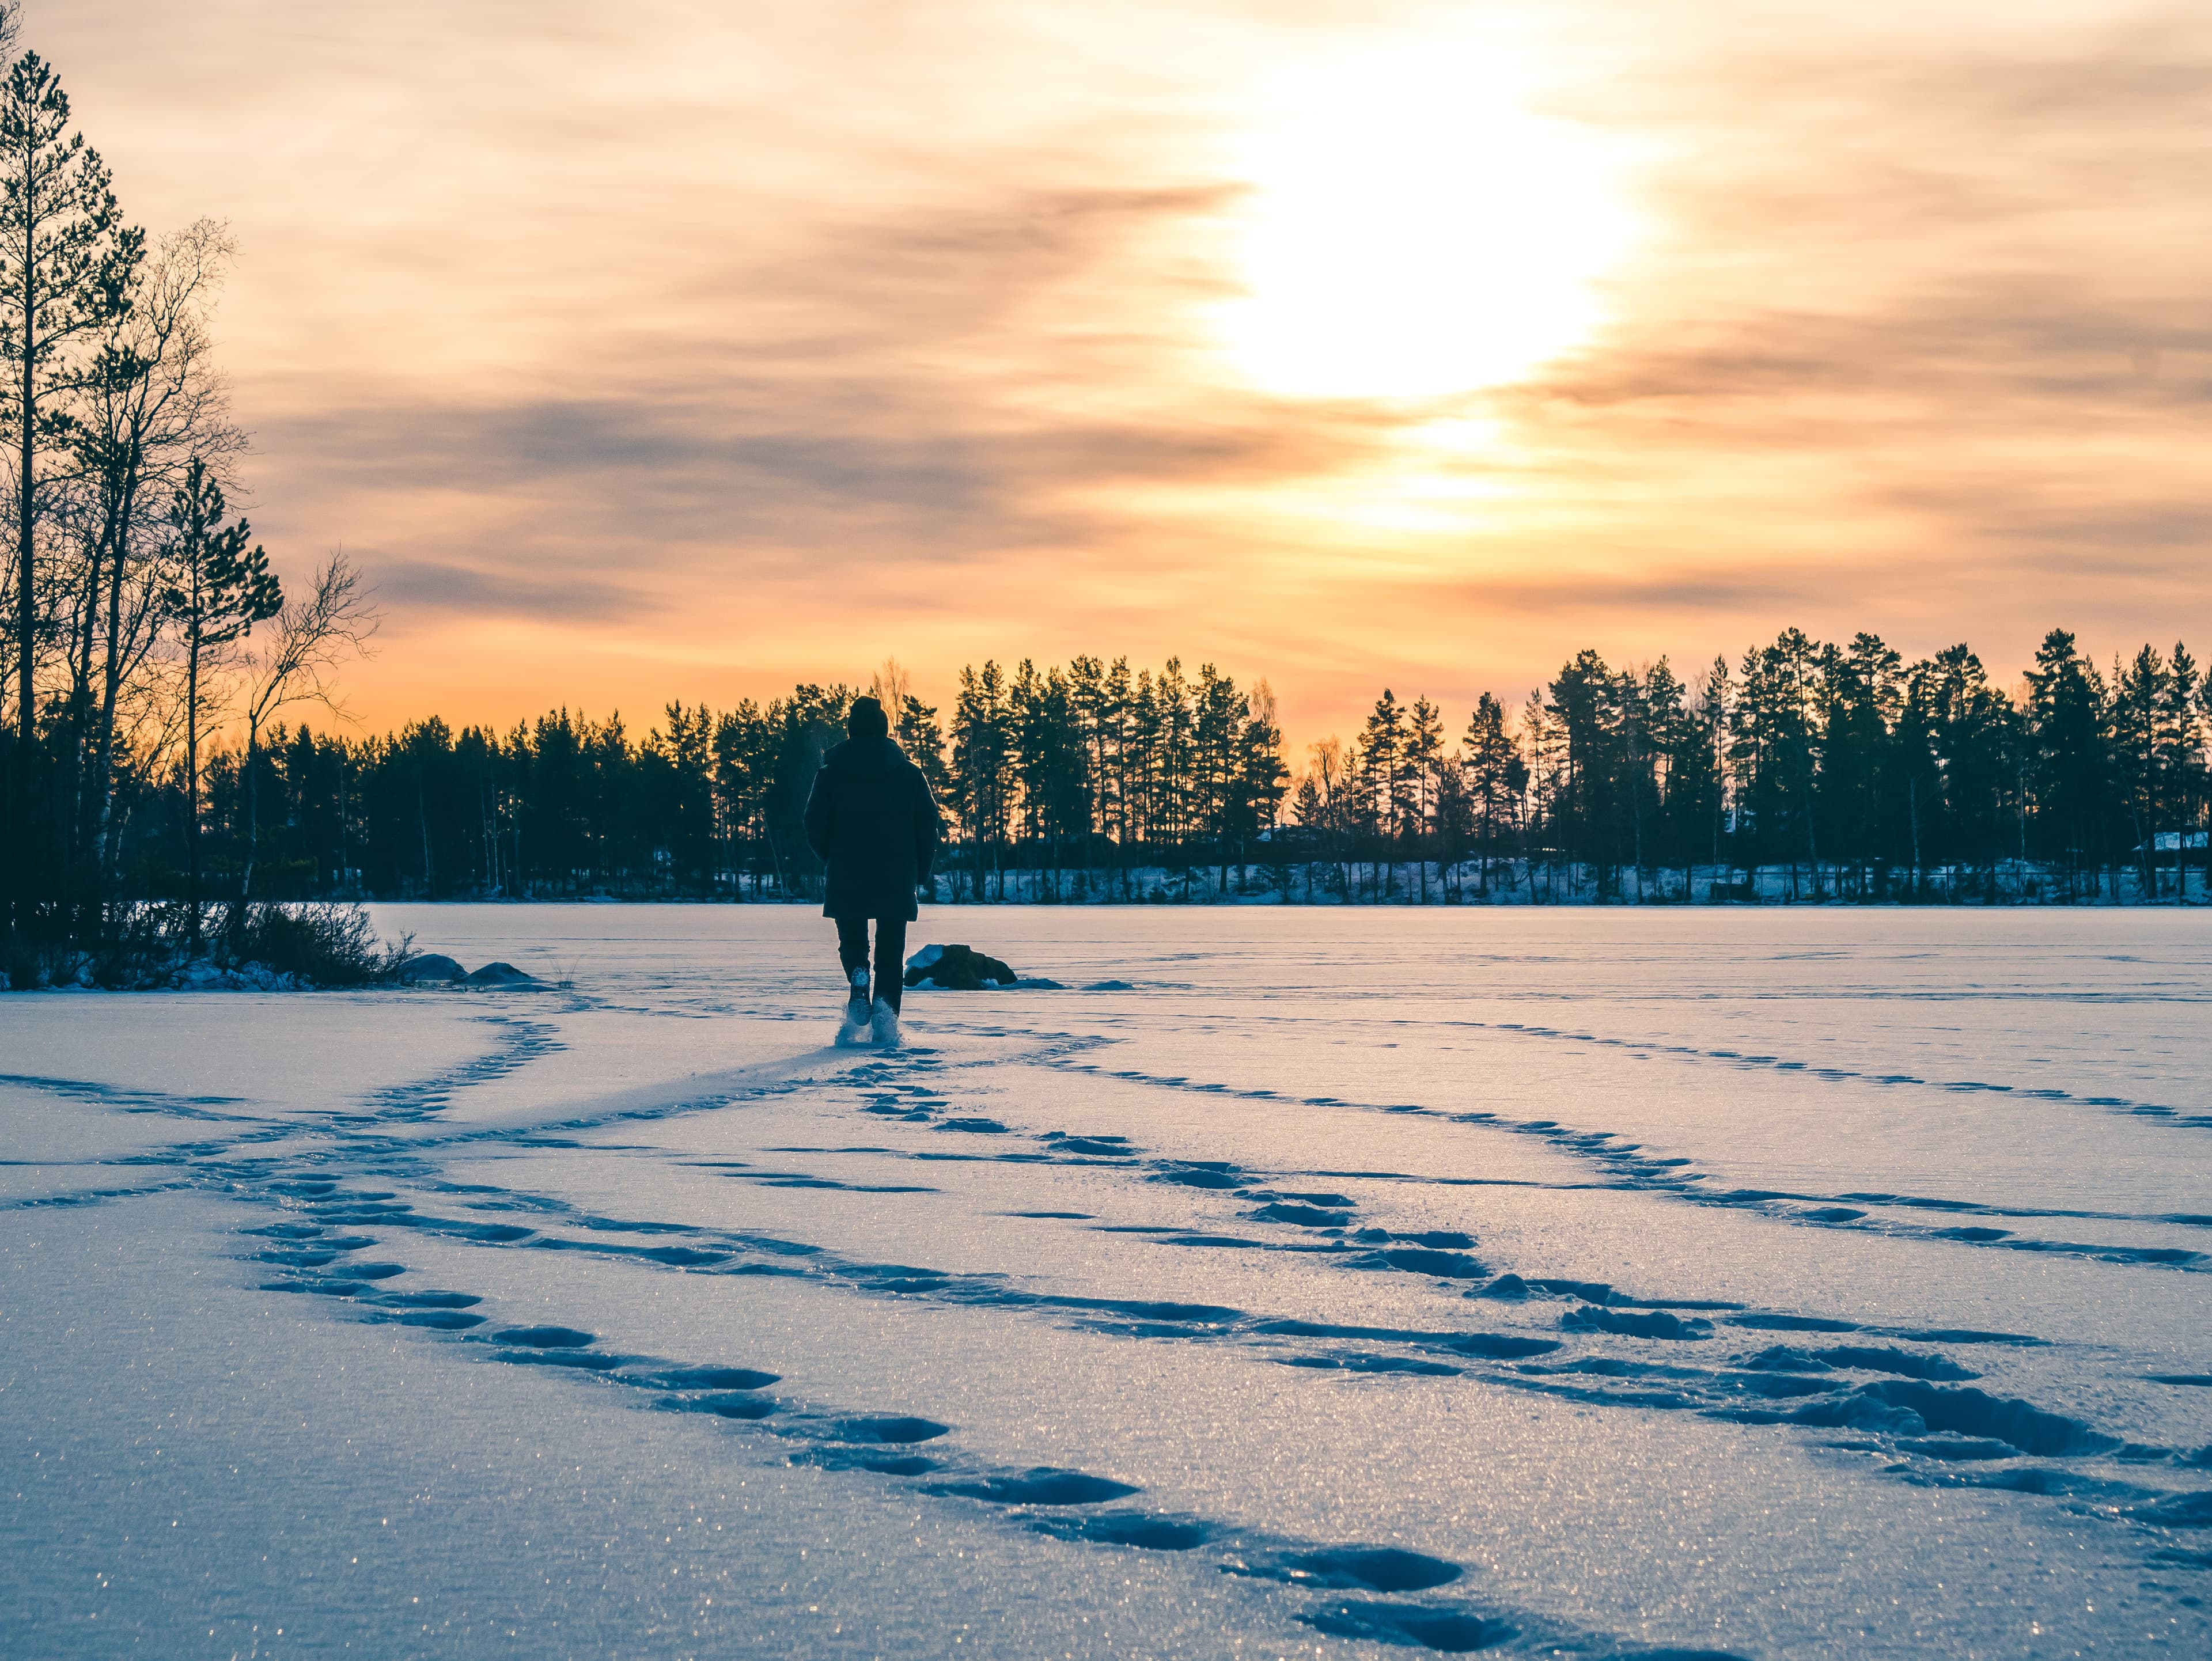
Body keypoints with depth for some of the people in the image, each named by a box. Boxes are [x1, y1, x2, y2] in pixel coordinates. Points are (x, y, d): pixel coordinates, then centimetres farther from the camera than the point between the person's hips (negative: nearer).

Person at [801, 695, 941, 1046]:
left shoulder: (830, 774, 1)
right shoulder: (910, 774, 4)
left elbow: (816, 829, 1)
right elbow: (928, 828, 4)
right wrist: (920, 874, 14)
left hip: (847, 879, 0)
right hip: (898, 881, 0)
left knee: (852, 943, 16)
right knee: (891, 951, 7)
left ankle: (858, 978, -16)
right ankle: (886, 1016, -8)